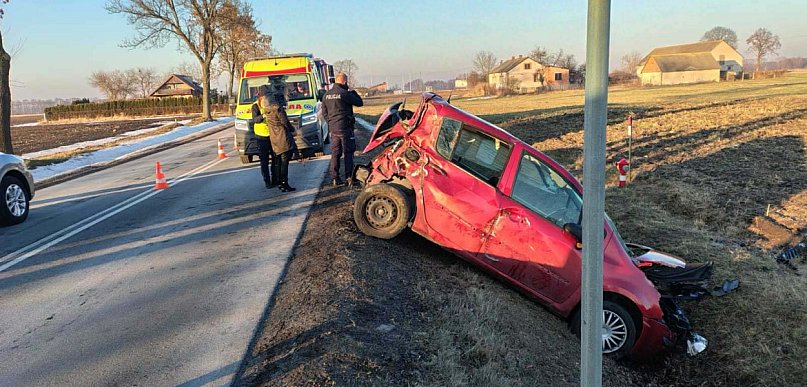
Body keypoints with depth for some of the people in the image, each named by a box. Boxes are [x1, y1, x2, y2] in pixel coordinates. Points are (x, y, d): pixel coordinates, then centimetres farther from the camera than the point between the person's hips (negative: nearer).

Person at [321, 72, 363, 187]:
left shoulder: (327, 95, 8)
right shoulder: (345, 93, -13)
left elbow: (324, 112, 14)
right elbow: (360, 103, -4)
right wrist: (353, 91, 7)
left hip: (333, 128, 6)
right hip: (345, 128, -6)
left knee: (335, 154, 10)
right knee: (348, 153, 1)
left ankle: (335, 179, 10)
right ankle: (349, 177, -2)